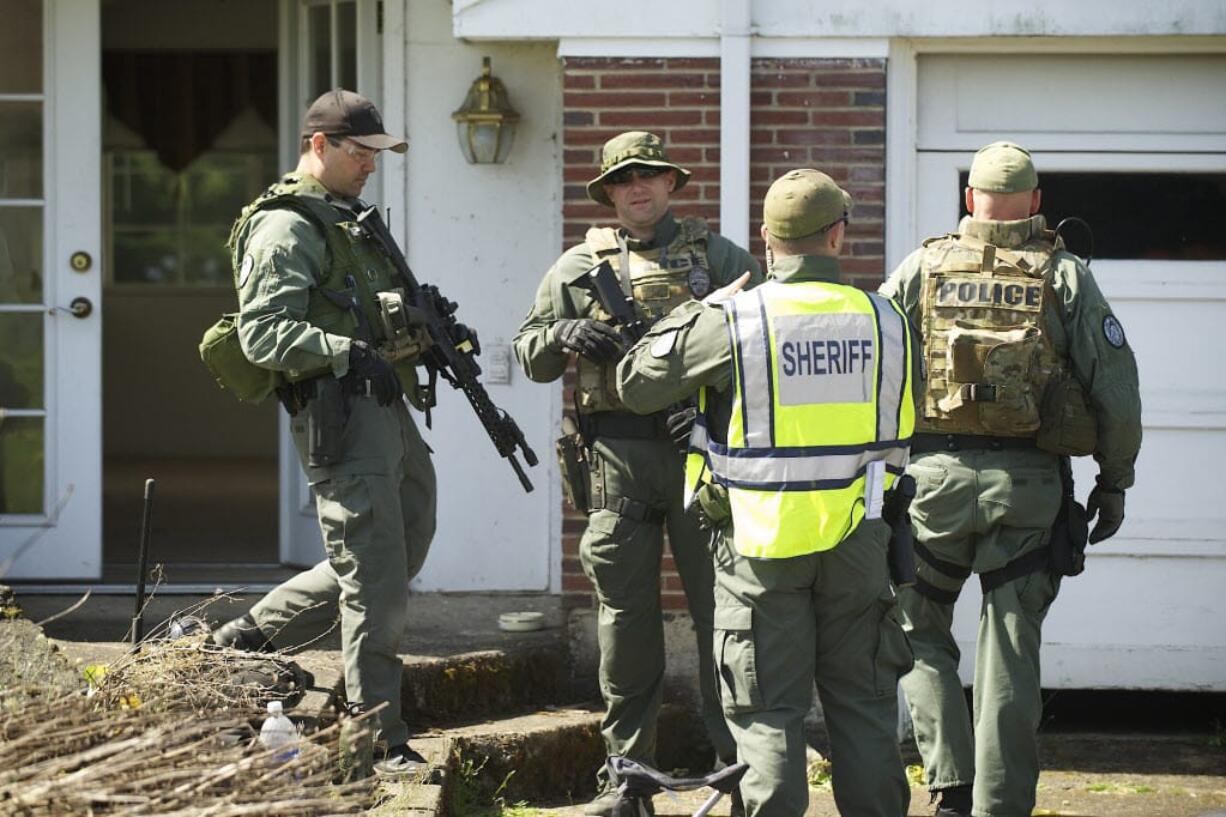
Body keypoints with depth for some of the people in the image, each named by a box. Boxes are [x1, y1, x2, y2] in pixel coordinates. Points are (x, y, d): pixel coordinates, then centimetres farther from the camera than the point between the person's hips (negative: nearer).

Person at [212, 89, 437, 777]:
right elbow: (264, 334, -18)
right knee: (374, 583, -8)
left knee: (400, 553, 18)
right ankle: (382, 745, -4)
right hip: (342, 415, -10)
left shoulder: (349, 218, 22)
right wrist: (349, 353, -28)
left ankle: (250, 637, 27)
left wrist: (426, 328, 12)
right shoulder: (286, 228, -8)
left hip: (387, 410, 10)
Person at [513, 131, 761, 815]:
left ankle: (744, 759, 7)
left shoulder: (717, 256, 7)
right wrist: (563, 335, -9)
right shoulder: (580, 267, 12)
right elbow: (530, 354, 13)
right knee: (627, 614, 5)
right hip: (617, 455, 2)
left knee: (722, 604, 0)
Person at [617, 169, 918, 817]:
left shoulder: (733, 320, -10)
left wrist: (688, 315, 12)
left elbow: (636, 385, 0)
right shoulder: (884, 320, 0)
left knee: (770, 712, 3)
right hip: (856, 542, 3)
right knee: (862, 703, 12)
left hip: (761, 543, -2)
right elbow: (901, 439, 10)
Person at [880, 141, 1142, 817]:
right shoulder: (1065, 276, 3)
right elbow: (1116, 385, -1)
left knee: (918, 633, 13)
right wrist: (1115, 480, 8)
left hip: (934, 475, 0)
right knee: (1009, 649, 7)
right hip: (1029, 481, 0)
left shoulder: (922, 268, 4)